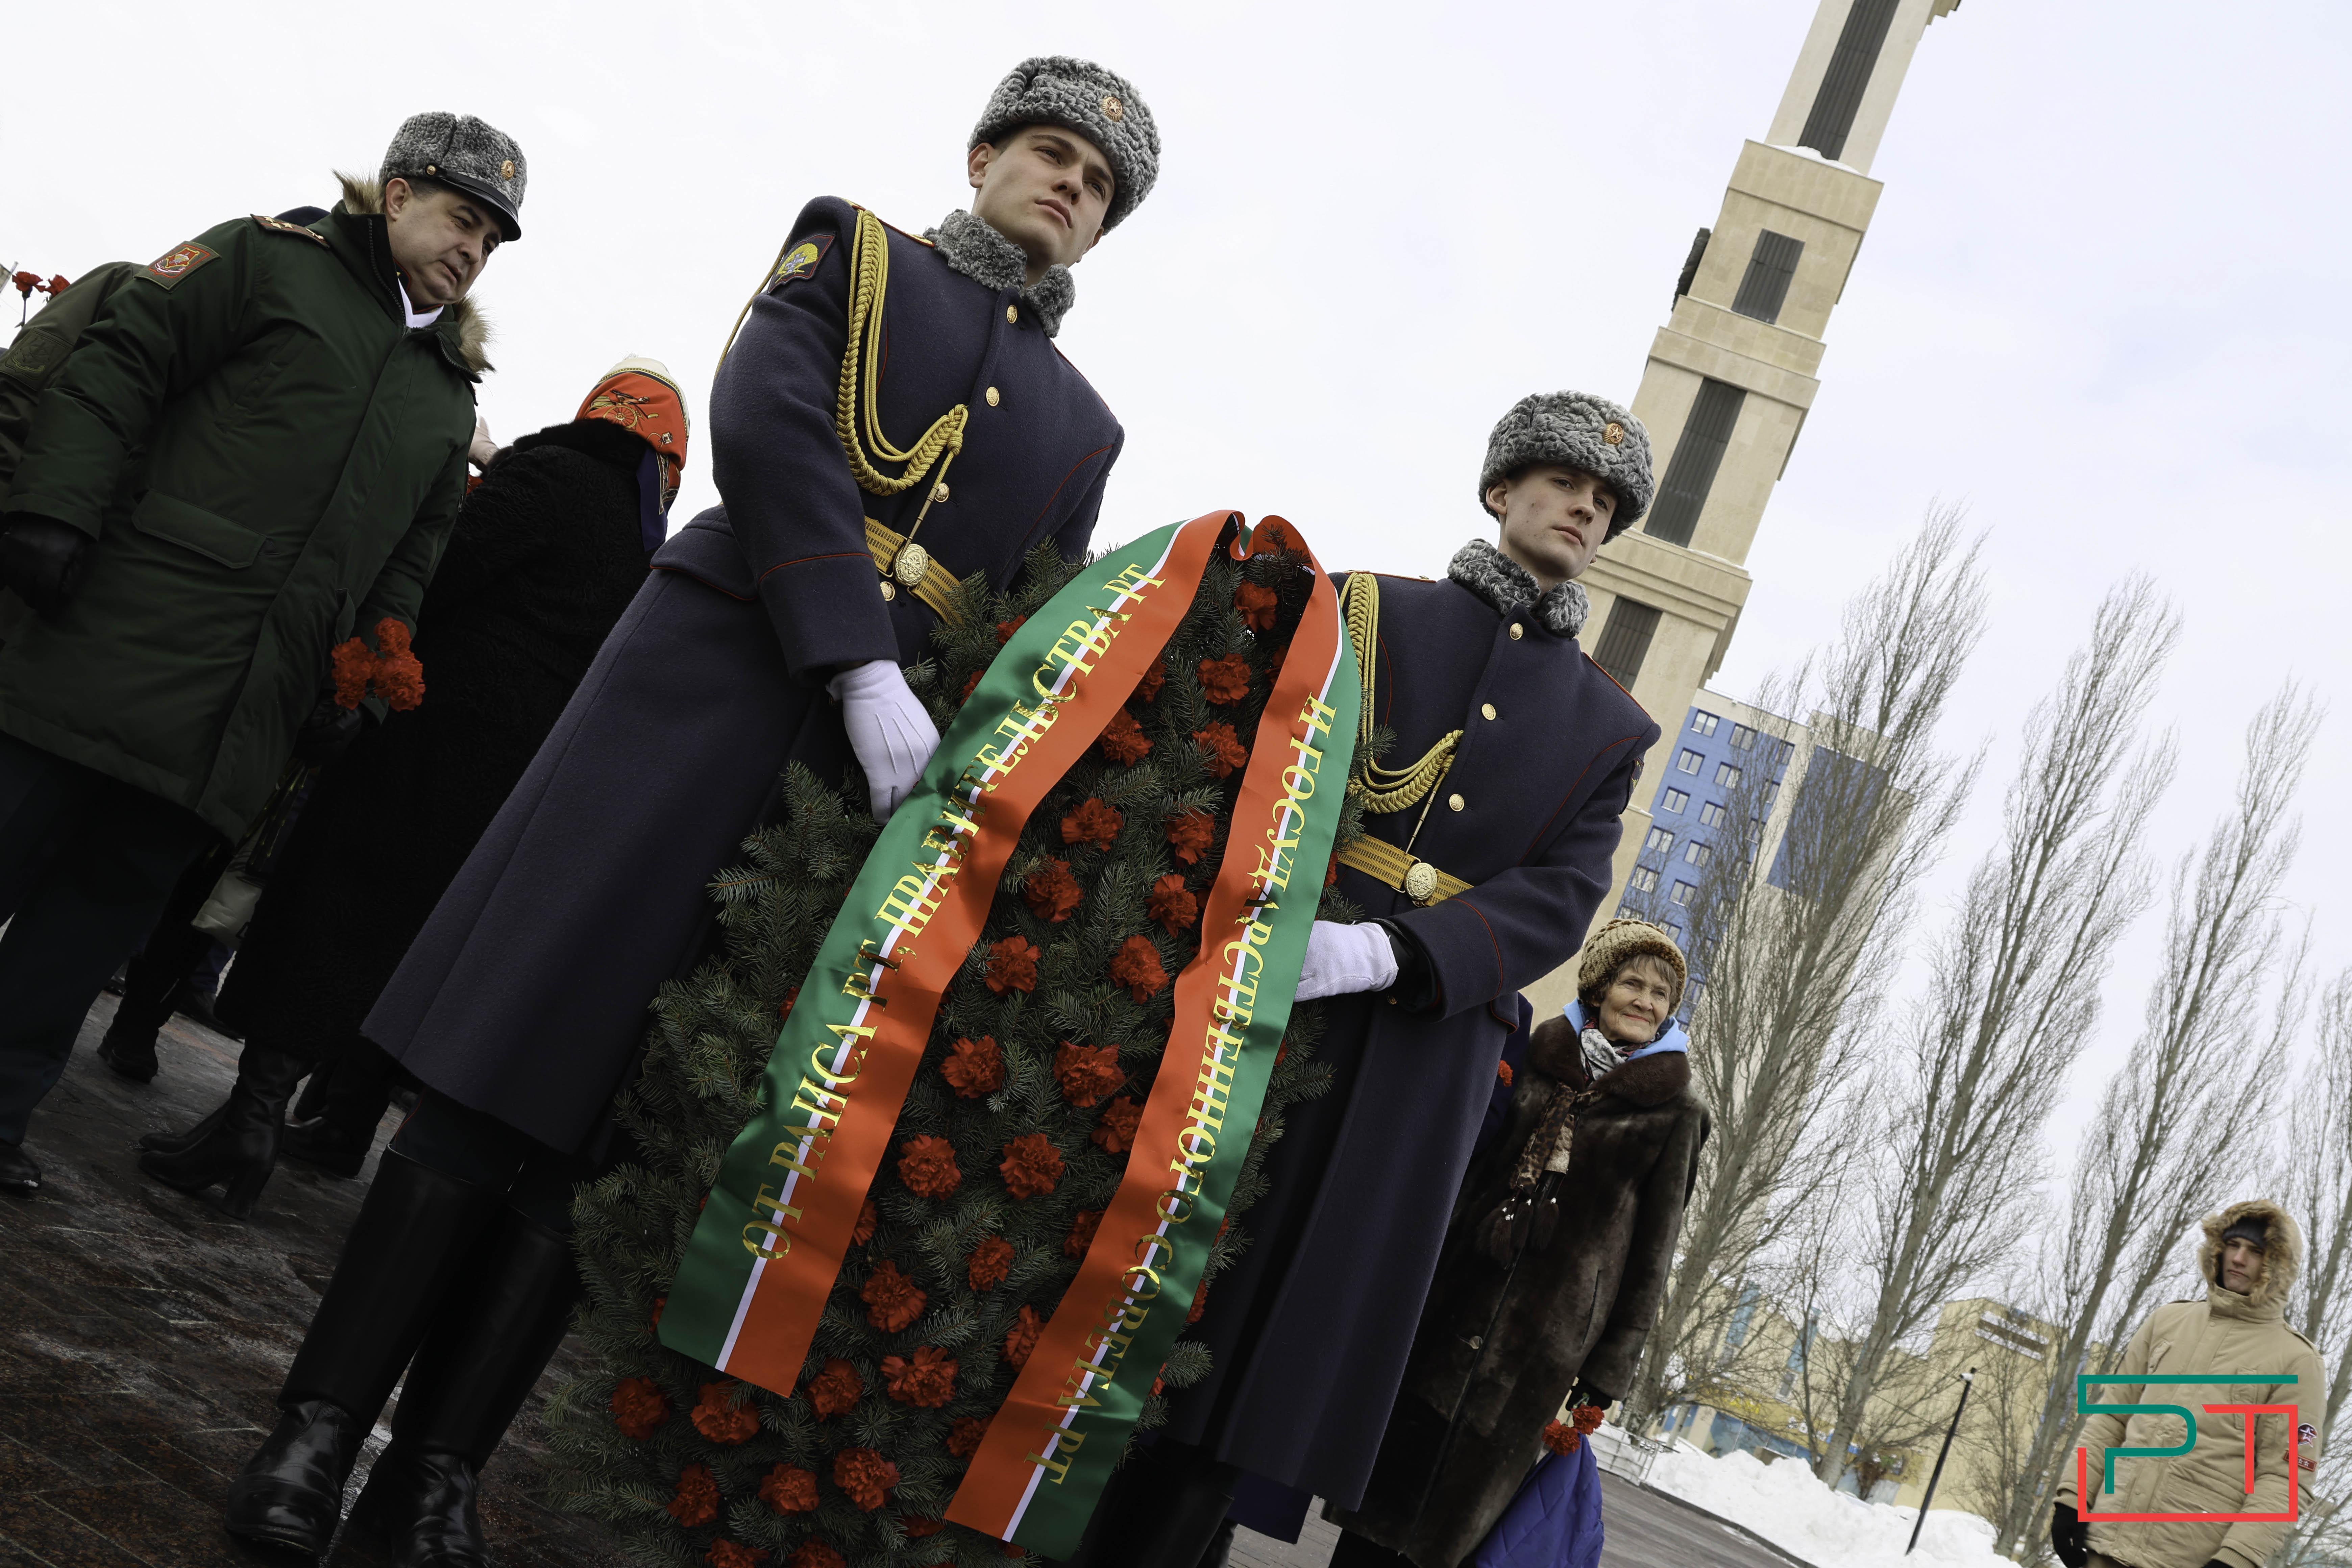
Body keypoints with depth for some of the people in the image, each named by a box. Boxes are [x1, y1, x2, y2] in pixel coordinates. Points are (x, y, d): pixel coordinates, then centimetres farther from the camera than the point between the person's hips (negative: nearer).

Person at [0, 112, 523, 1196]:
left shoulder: (452, 392, 22)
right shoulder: (271, 261, 6)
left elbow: (412, 556, 21)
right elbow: (119, 366, -3)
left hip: (242, 711, 5)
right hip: (118, 642, -4)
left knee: (112, 898, 6)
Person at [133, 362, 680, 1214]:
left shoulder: (551, 476, -5)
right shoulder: (647, 550, 15)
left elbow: (437, 574, -12)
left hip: (441, 733, -7)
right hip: (523, 776, 7)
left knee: (332, 908, -3)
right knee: (412, 935, 15)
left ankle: (256, 1109, -8)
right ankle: (346, 1125, 23)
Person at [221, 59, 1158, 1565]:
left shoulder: (1081, 424, 20)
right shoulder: (851, 251, 11)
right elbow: (769, 425, -6)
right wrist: (863, 664, -17)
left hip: (868, 762, 3)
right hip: (708, 686, -2)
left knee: (631, 1126, 1)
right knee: (504, 1072, -4)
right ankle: (323, 1425, 8)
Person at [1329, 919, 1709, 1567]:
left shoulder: (1674, 1116, 1)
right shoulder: (1536, 1064, 9)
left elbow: (1651, 1250, 1)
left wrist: (1611, 1367, -2)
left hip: (1550, 1336, -3)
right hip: (1455, 1299, 3)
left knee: (1448, 1512, -1)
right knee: (1391, 1477, 2)